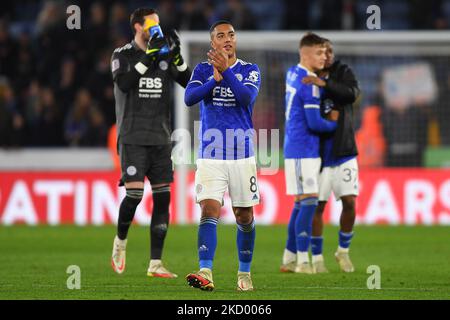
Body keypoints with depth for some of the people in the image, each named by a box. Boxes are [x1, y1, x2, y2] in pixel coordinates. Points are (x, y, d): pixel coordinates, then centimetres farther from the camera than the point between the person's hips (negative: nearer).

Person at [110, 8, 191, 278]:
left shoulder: (165, 55, 10)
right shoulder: (123, 55, -1)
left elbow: (189, 82, 3)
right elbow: (124, 84, -19)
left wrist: (177, 57, -11)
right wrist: (148, 56, -23)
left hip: (160, 139, 4)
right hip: (133, 139, -4)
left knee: (163, 198, -1)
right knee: (134, 193, -15)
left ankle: (155, 264, 2)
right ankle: (120, 242, 14)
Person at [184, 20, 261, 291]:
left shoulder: (250, 70, 3)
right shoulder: (203, 70, 6)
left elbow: (247, 97, -17)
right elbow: (189, 98, -11)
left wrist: (225, 71, -27)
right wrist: (215, 79, -23)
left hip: (242, 155, 0)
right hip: (211, 155, 0)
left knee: (244, 216, 7)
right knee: (210, 211, -14)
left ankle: (245, 274, 21)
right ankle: (206, 273, -24)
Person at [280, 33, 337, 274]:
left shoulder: (292, 74, 12)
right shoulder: (309, 83, -16)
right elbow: (314, 123, -17)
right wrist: (335, 125, 1)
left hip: (294, 149, 9)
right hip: (303, 151, -9)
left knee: (301, 204, 13)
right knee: (308, 202, -10)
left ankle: (289, 258, 16)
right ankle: (303, 261, -12)